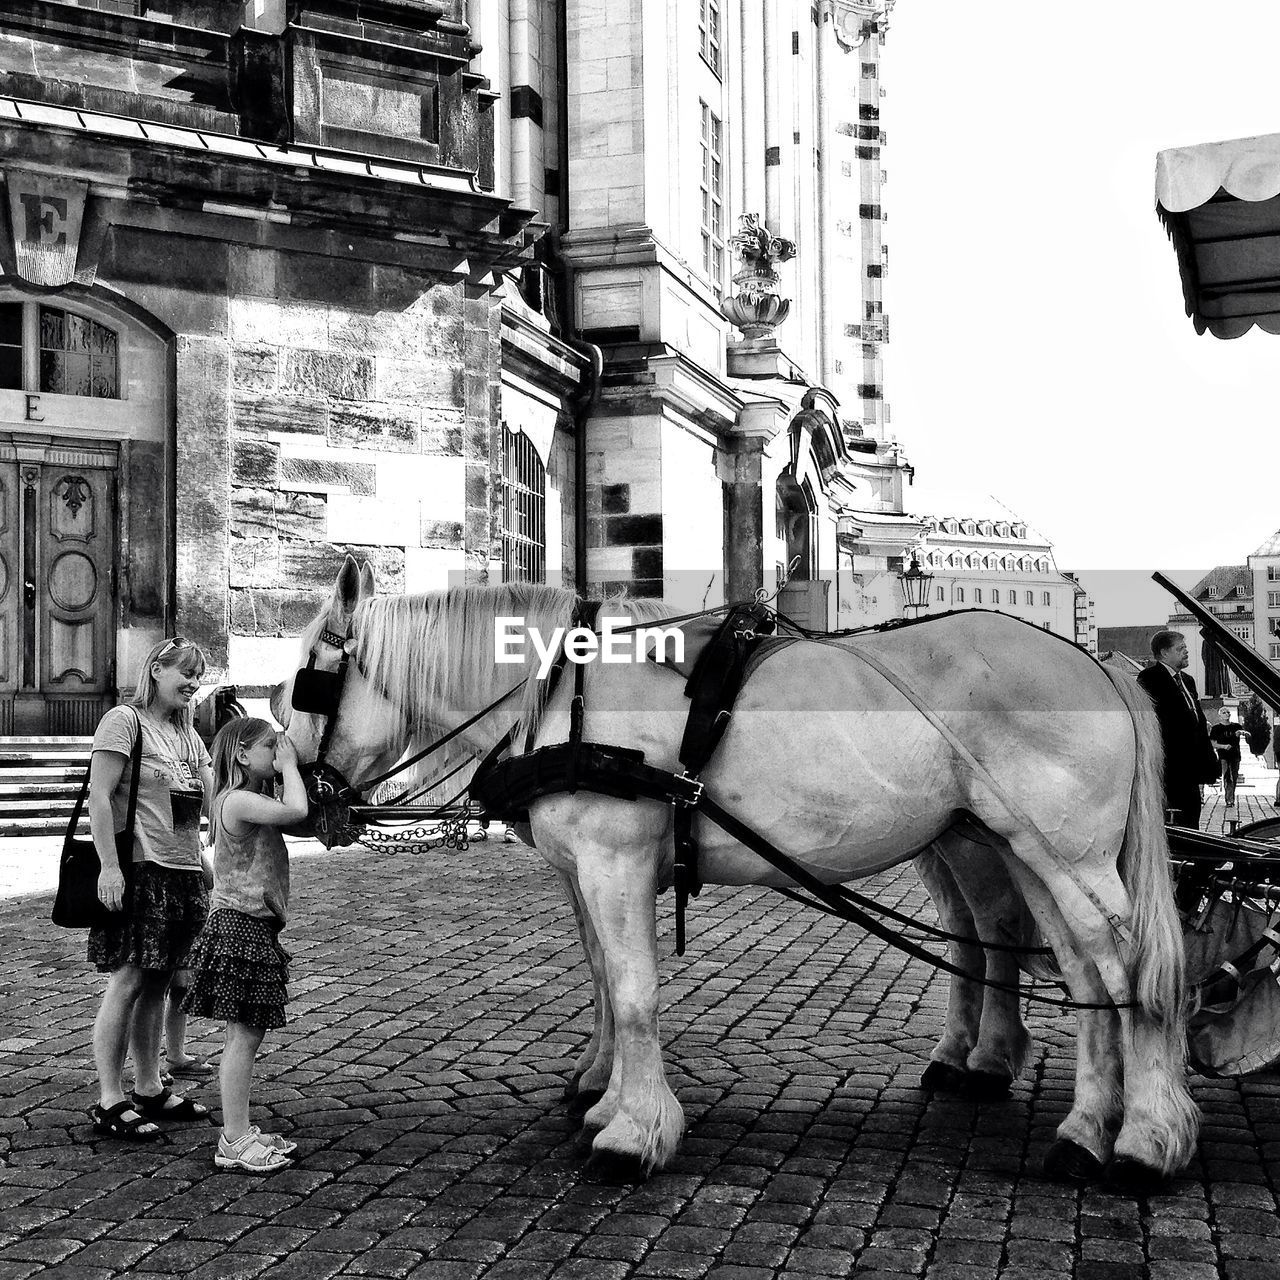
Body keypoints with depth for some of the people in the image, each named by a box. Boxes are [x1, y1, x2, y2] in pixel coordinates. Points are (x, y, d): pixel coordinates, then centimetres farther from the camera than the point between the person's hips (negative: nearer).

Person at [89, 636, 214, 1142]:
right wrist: (109, 866, -19)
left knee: (156, 984, 12)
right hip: (138, 871, -7)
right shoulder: (125, 721, -6)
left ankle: (149, 1089, 21)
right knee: (128, 982, -6)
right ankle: (110, 1102, 1)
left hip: (183, 872, 7)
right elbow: (99, 797, -13)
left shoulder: (188, 735, 18)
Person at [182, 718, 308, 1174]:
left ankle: (240, 1131, 23)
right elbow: (296, 812, -28)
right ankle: (234, 1143, -1)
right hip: (238, 927, -11)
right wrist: (289, 766, -17)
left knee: (247, 1034, 15)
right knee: (243, 1035, -7)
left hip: (255, 929, 11)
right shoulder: (238, 800, -16)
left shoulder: (252, 801, 16)